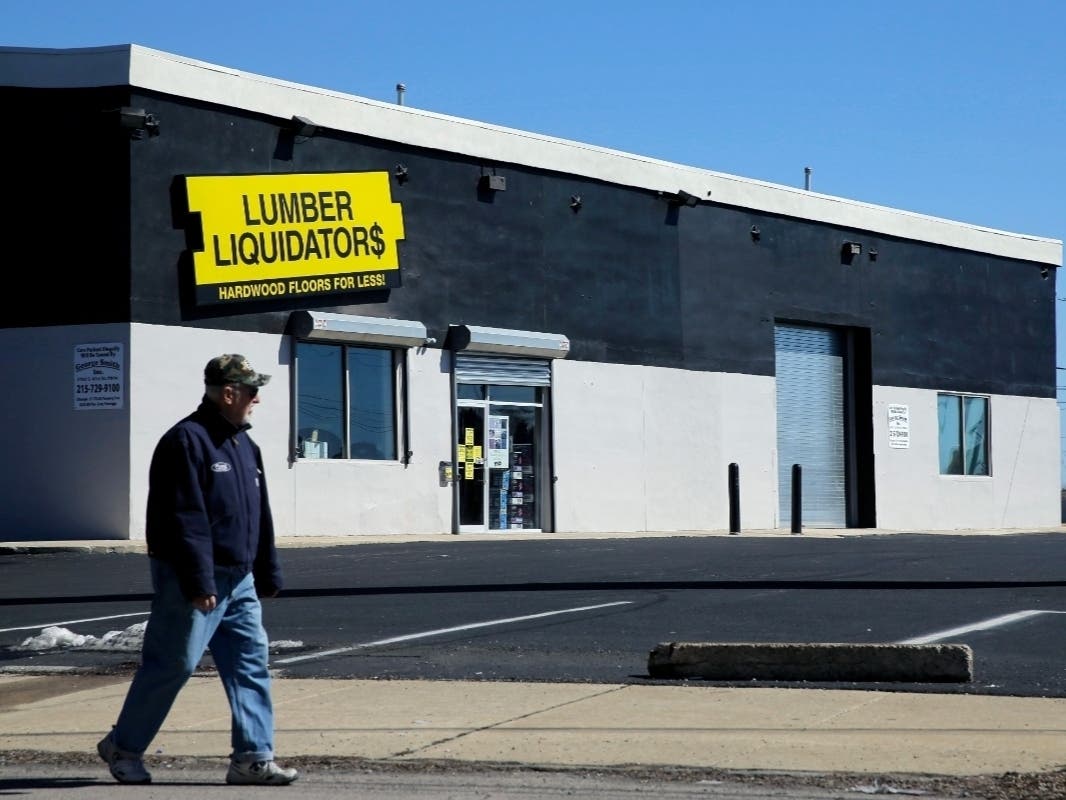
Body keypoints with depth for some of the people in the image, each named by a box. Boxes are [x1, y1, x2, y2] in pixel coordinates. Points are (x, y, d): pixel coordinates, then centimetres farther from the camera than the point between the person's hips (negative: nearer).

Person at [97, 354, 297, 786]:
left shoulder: (244, 446, 15)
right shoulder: (187, 442, -14)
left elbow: (261, 517, 21)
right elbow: (185, 519, -20)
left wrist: (268, 575, 20)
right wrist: (198, 582, -23)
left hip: (239, 580, 9)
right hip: (191, 582, -8)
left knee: (251, 662, 2)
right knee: (172, 665, -2)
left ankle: (253, 756, 4)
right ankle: (123, 746, 14)